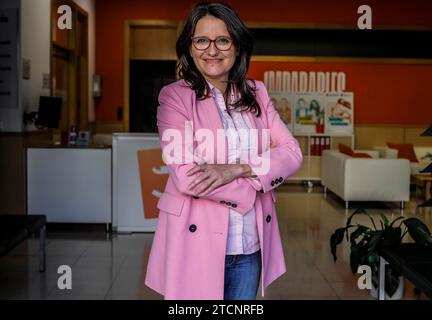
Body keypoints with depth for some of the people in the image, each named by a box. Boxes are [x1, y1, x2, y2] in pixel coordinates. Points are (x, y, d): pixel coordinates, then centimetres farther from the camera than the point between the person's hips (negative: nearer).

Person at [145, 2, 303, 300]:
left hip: (250, 246, 4)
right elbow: (185, 176, -15)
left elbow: (292, 153, -1)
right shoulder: (174, 96, -6)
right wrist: (251, 189, -8)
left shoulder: (256, 93, 8)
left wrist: (237, 169, -16)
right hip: (196, 244, -4)